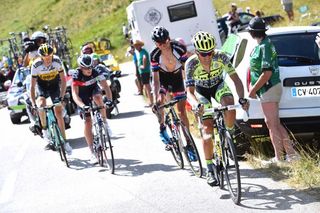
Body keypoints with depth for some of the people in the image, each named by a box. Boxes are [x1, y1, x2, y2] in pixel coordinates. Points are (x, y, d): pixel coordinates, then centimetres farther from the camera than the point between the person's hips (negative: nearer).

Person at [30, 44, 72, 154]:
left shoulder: (57, 61, -26)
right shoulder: (36, 65, -28)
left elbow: (63, 80, -17)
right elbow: (32, 85, -23)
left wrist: (62, 96, -26)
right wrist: (33, 103, -29)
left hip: (54, 85, 0)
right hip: (42, 86, 0)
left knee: (58, 113, -5)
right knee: (41, 105, -30)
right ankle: (44, 129, -7)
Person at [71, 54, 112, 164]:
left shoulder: (96, 73, -25)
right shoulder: (76, 76, -29)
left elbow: (105, 87, -30)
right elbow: (75, 95, -37)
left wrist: (109, 99, -49)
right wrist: (83, 106, -53)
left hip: (94, 90, 1)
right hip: (83, 98, -1)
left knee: (98, 98, -37)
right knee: (87, 122, -10)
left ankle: (105, 122, -17)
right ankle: (92, 153, -4)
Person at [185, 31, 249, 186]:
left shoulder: (221, 57, -28)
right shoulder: (191, 63, -30)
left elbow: (235, 79, -27)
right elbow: (189, 92, -31)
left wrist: (242, 99, -43)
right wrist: (196, 105, -53)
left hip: (218, 86, 1)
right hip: (201, 90, -1)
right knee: (207, 128, -14)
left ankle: (230, 134, -2)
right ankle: (209, 170, -4)